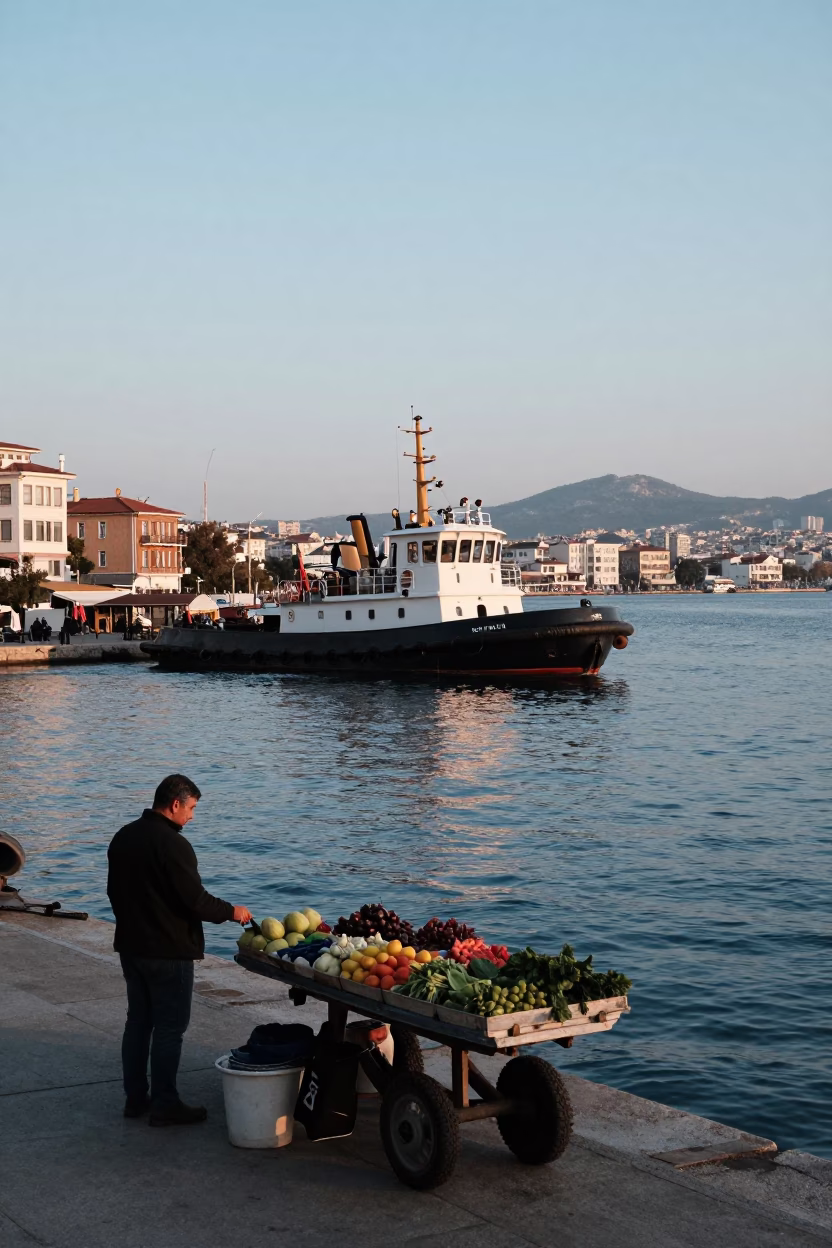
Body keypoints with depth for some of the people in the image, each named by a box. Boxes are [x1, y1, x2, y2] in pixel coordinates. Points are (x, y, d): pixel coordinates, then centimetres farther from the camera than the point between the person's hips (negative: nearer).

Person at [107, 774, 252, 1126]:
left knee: (138, 1020, 16)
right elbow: (196, 900, -21)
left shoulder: (123, 836, 7)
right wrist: (232, 912, -5)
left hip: (131, 946, 9)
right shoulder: (173, 845, -21)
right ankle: (165, 1105, 6)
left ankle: (135, 1098, 23)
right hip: (168, 951, -9)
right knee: (169, 1027, 0)